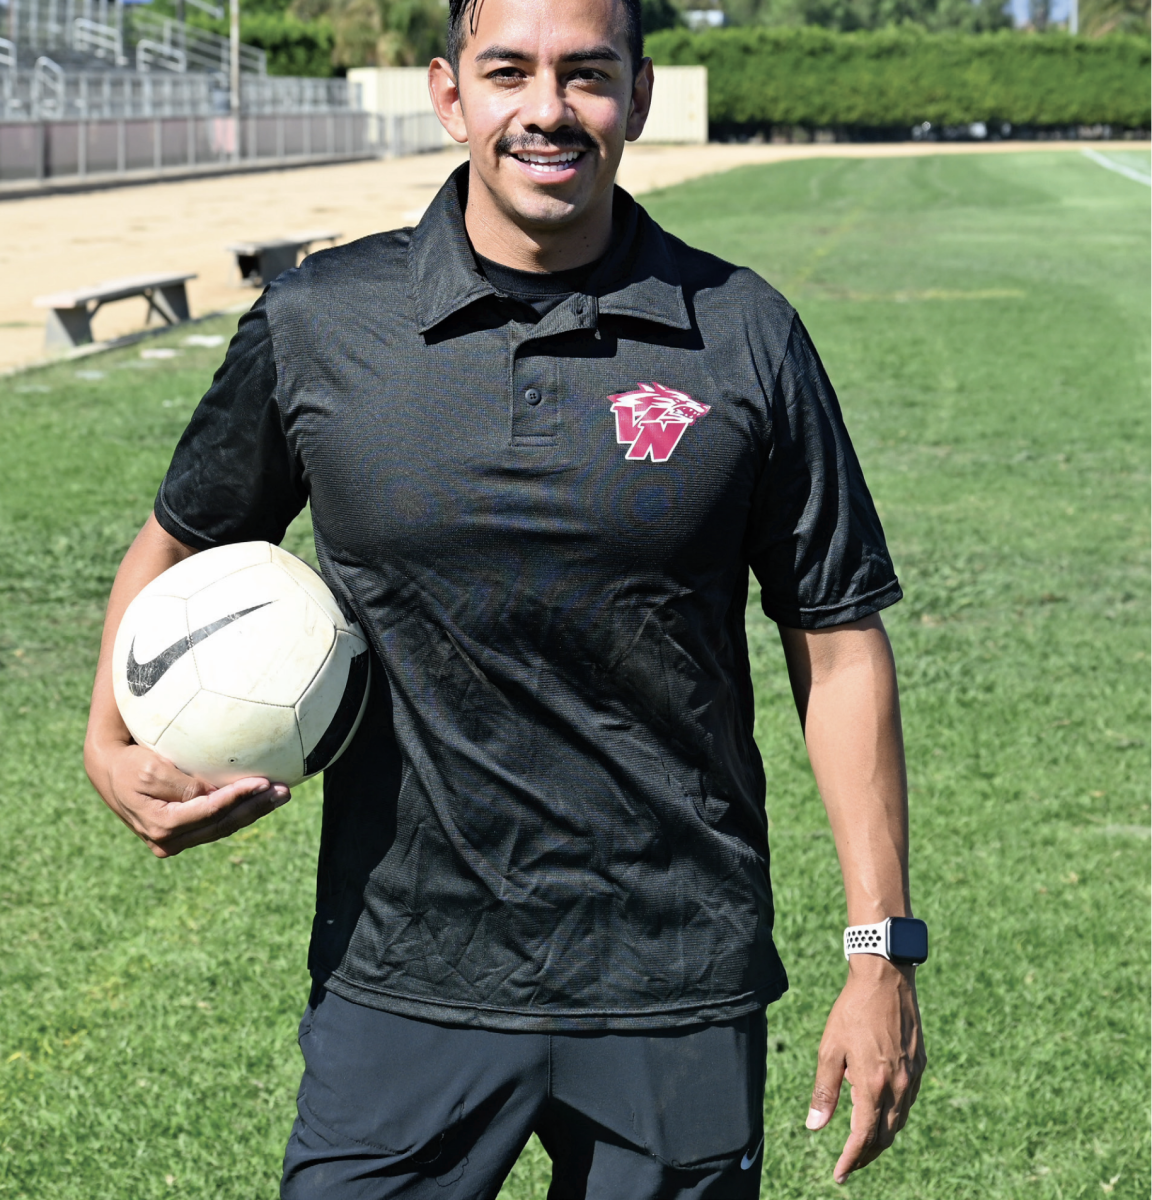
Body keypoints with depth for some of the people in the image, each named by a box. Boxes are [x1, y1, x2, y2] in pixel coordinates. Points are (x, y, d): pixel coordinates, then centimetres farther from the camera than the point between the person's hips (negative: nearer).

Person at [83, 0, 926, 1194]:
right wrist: (112, 749, -2)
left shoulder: (744, 339, -2)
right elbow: (179, 543, 15)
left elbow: (837, 641, 2)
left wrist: (882, 955, -1)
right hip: (401, 984, 0)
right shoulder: (315, 325, -1)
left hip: (678, 993, 0)